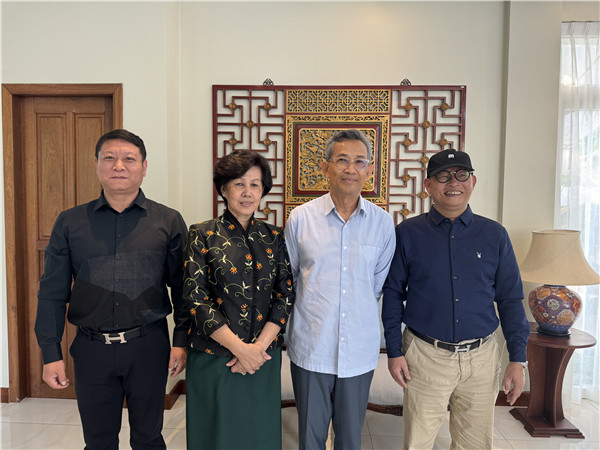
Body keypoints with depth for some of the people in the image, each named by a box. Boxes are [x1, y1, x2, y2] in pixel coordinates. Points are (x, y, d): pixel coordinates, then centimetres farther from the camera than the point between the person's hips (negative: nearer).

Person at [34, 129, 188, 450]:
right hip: (91, 349, 1)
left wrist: (181, 341, -5)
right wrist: (51, 353, 1)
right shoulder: (70, 222, 3)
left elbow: (181, 287, 0)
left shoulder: (169, 221, -1)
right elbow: (52, 293, 4)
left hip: (149, 347, -1)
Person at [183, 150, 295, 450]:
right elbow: (195, 298, -11)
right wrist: (239, 348, -15)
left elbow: (285, 295, 0)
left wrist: (259, 346, -12)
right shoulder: (202, 235, -5)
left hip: (265, 357, 3)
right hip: (213, 357, -2)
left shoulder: (274, 237, 4)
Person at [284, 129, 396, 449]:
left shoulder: (382, 222, -1)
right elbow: (287, 278, 7)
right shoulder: (301, 218, -5)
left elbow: (379, 281, 11)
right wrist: (317, 304, 7)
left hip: (360, 350, 1)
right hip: (310, 348, -1)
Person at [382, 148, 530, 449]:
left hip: (482, 357, 2)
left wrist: (518, 359, 1)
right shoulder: (408, 233, -3)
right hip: (426, 356, -2)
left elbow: (511, 300, 5)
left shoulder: (494, 235, 1)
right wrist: (394, 351, -4)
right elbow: (393, 294, 0)